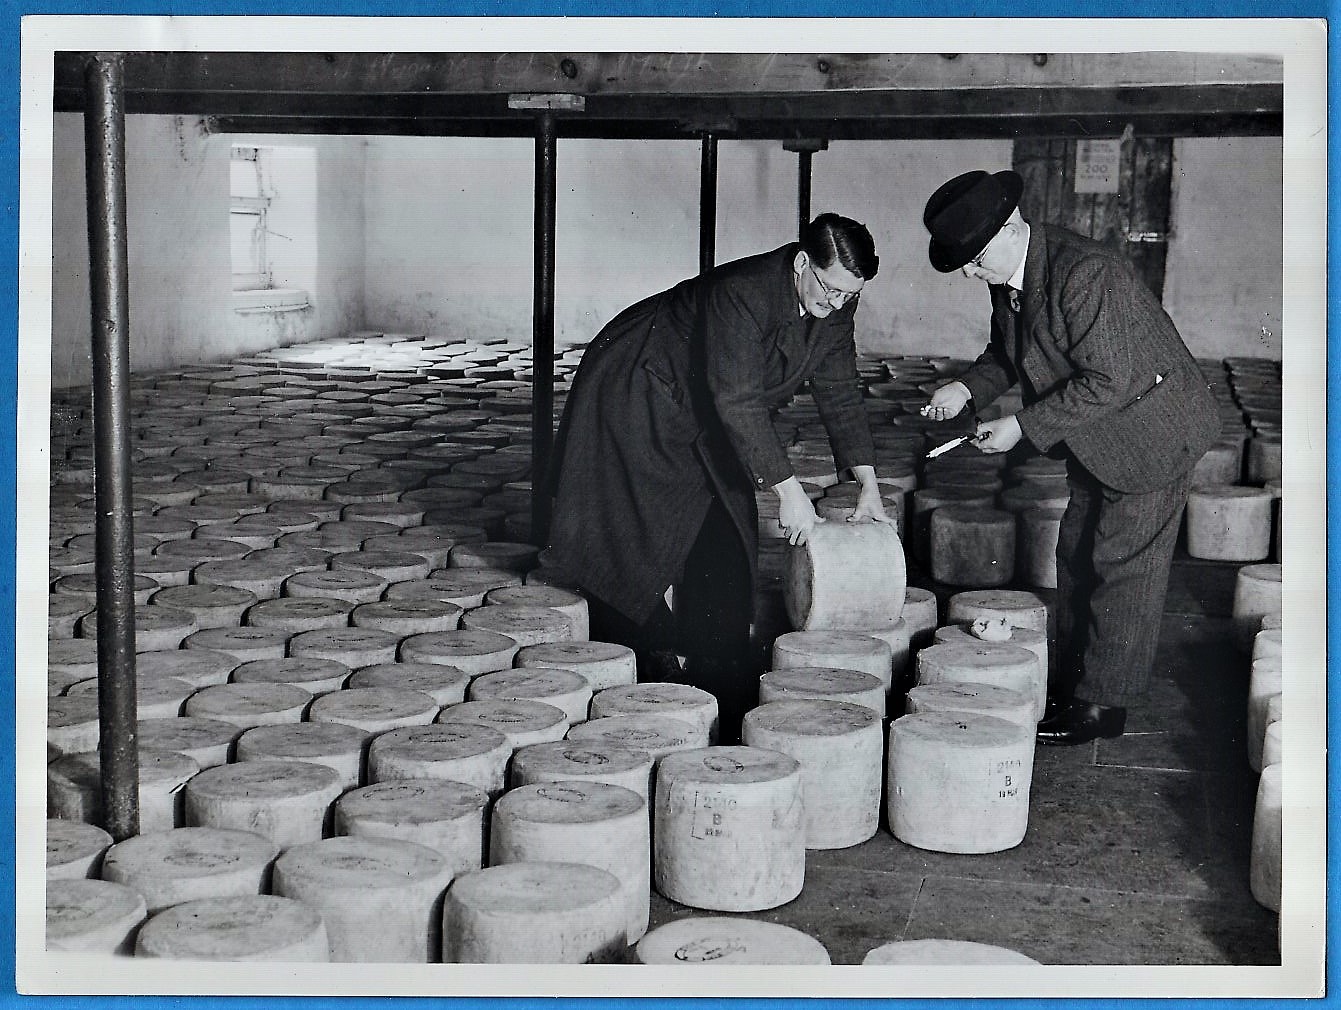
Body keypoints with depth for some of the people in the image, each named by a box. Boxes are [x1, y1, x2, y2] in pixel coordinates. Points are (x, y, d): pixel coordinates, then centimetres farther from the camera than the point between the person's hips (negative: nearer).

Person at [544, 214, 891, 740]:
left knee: (723, 537, 2)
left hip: (704, 414, 8)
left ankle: (721, 688, 8)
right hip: (638, 396, -8)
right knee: (644, 545, -9)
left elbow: (839, 394, -1)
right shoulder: (741, 293, -35)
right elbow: (738, 402, -37)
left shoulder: (834, 302, -10)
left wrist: (868, 485, -6)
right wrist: (787, 490, -36)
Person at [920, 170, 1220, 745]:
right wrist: (969, 388, -7)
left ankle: (1103, 704, 6)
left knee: (1122, 567, -3)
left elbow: (1108, 382, -31)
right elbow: (1007, 352, 12)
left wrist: (1025, 427, -28)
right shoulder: (1007, 278, -4)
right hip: (1095, 442, 9)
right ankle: (1074, 681, 27)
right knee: (1077, 555, 15)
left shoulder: (1084, 274, -31)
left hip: (1149, 433, -9)